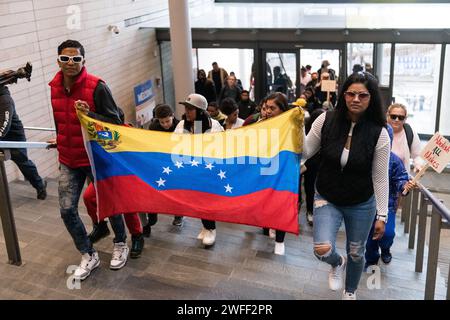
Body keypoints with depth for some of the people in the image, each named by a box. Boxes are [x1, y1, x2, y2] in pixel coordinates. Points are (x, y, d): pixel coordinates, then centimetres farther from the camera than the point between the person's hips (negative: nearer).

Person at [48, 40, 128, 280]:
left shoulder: (97, 87, -17)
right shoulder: (54, 87, 0)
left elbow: (115, 122, -17)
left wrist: (89, 114, -30)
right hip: (68, 161, 5)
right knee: (67, 210, 0)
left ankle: (120, 244, 38)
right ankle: (89, 255, 19)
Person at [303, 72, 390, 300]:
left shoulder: (379, 133, -16)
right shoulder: (326, 120, -14)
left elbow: (380, 178, -10)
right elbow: (305, 153, -5)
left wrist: (382, 215, -7)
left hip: (361, 205, 0)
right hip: (326, 199, 0)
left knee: (356, 253, 17)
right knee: (322, 250, -18)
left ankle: (350, 293, 50)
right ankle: (337, 263, 23)